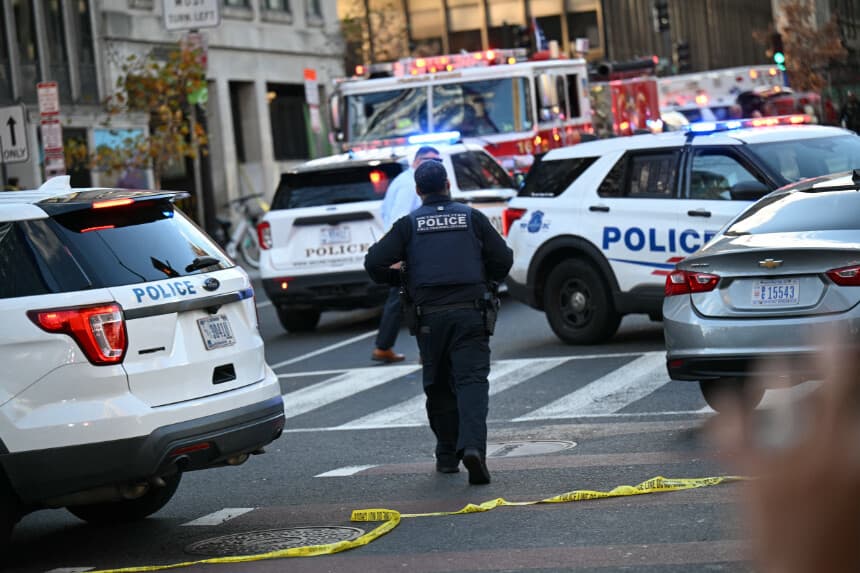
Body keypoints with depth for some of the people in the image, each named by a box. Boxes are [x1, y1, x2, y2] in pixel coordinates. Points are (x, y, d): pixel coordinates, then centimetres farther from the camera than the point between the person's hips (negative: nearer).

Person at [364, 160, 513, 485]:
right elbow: (503, 259, 5)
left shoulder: (409, 224, 6)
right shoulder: (472, 218, 8)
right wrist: (486, 280, 25)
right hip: (470, 313, -1)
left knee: (438, 386, 13)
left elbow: (374, 262, -3)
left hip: (429, 316, 1)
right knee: (472, 380, -6)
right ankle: (472, 446, -27)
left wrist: (398, 280, 17)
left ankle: (447, 455, 17)